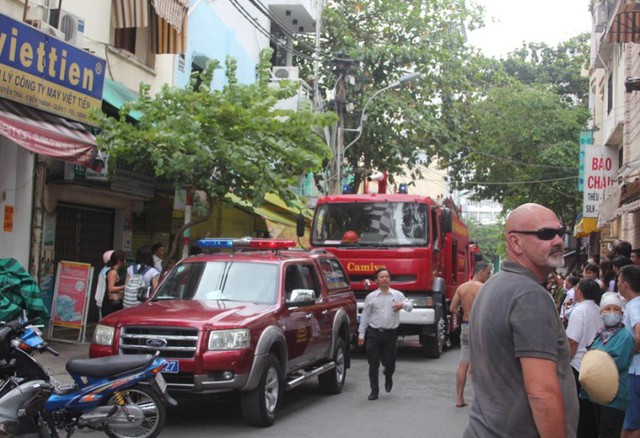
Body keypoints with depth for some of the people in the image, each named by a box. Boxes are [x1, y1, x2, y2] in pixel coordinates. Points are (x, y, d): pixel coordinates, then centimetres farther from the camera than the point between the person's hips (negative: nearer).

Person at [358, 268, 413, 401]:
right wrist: (361, 334, 5)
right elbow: (365, 316, 7)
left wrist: (403, 305, -21)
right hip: (374, 333, 0)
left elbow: (410, 306, 3)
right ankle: (374, 390, 12)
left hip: (390, 333, 0)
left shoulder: (397, 295, 5)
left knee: (389, 362, 5)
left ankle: (388, 378, 39)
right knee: (373, 364, 1)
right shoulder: (371, 297, 4)